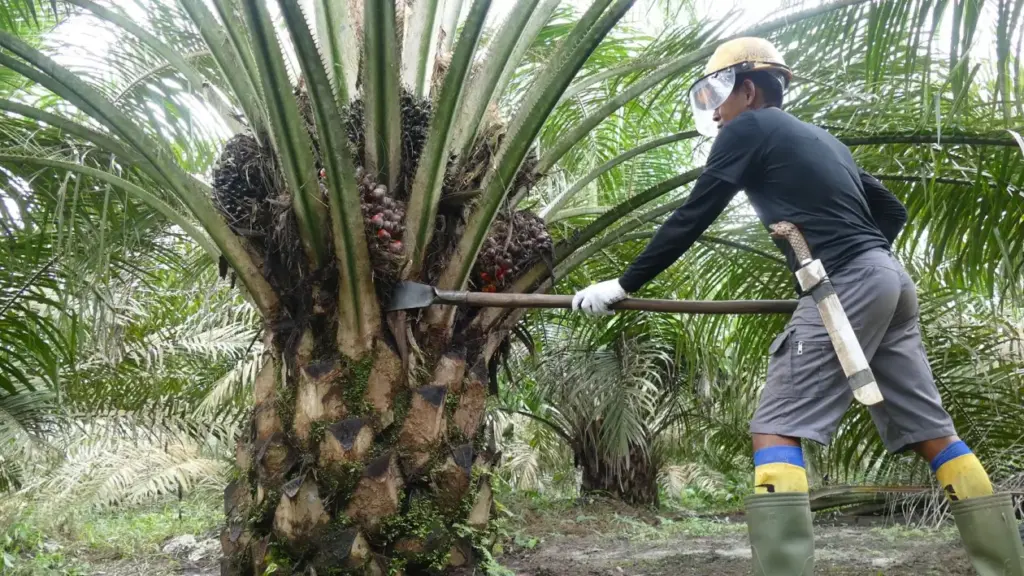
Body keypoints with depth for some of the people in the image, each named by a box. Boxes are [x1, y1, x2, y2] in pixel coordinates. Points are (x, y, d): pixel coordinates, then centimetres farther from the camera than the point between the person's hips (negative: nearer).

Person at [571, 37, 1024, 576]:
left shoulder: (747, 129, 4)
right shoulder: (821, 138, 27)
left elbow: (692, 217, -1)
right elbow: (891, 209, 28)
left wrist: (624, 284, 3)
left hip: (847, 286, -8)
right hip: (890, 280, 9)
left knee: (776, 429, -11)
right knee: (931, 430, 11)